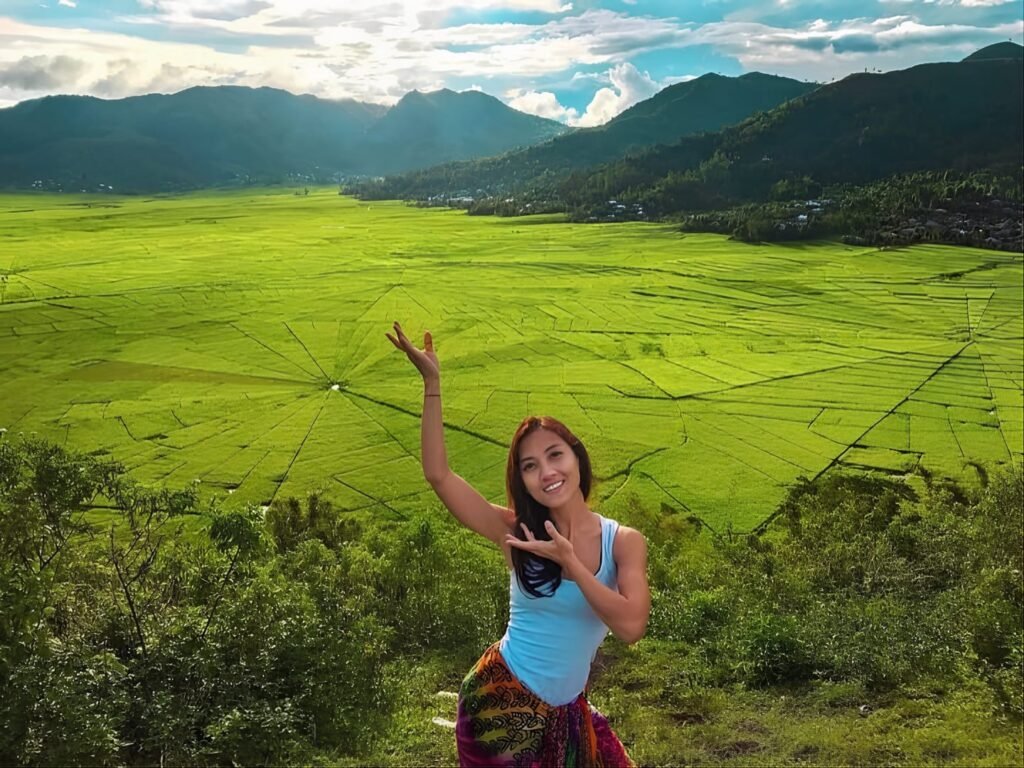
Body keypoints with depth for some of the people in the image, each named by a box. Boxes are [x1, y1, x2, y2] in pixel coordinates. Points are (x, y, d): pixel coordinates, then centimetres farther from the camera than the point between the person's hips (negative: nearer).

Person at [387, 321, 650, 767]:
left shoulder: (624, 543, -9)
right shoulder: (516, 533, -12)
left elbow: (631, 626, -23)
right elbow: (438, 475, -20)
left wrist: (569, 562, -27)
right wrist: (432, 383, -25)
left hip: (567, 710, 2)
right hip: (504, 701, -2)